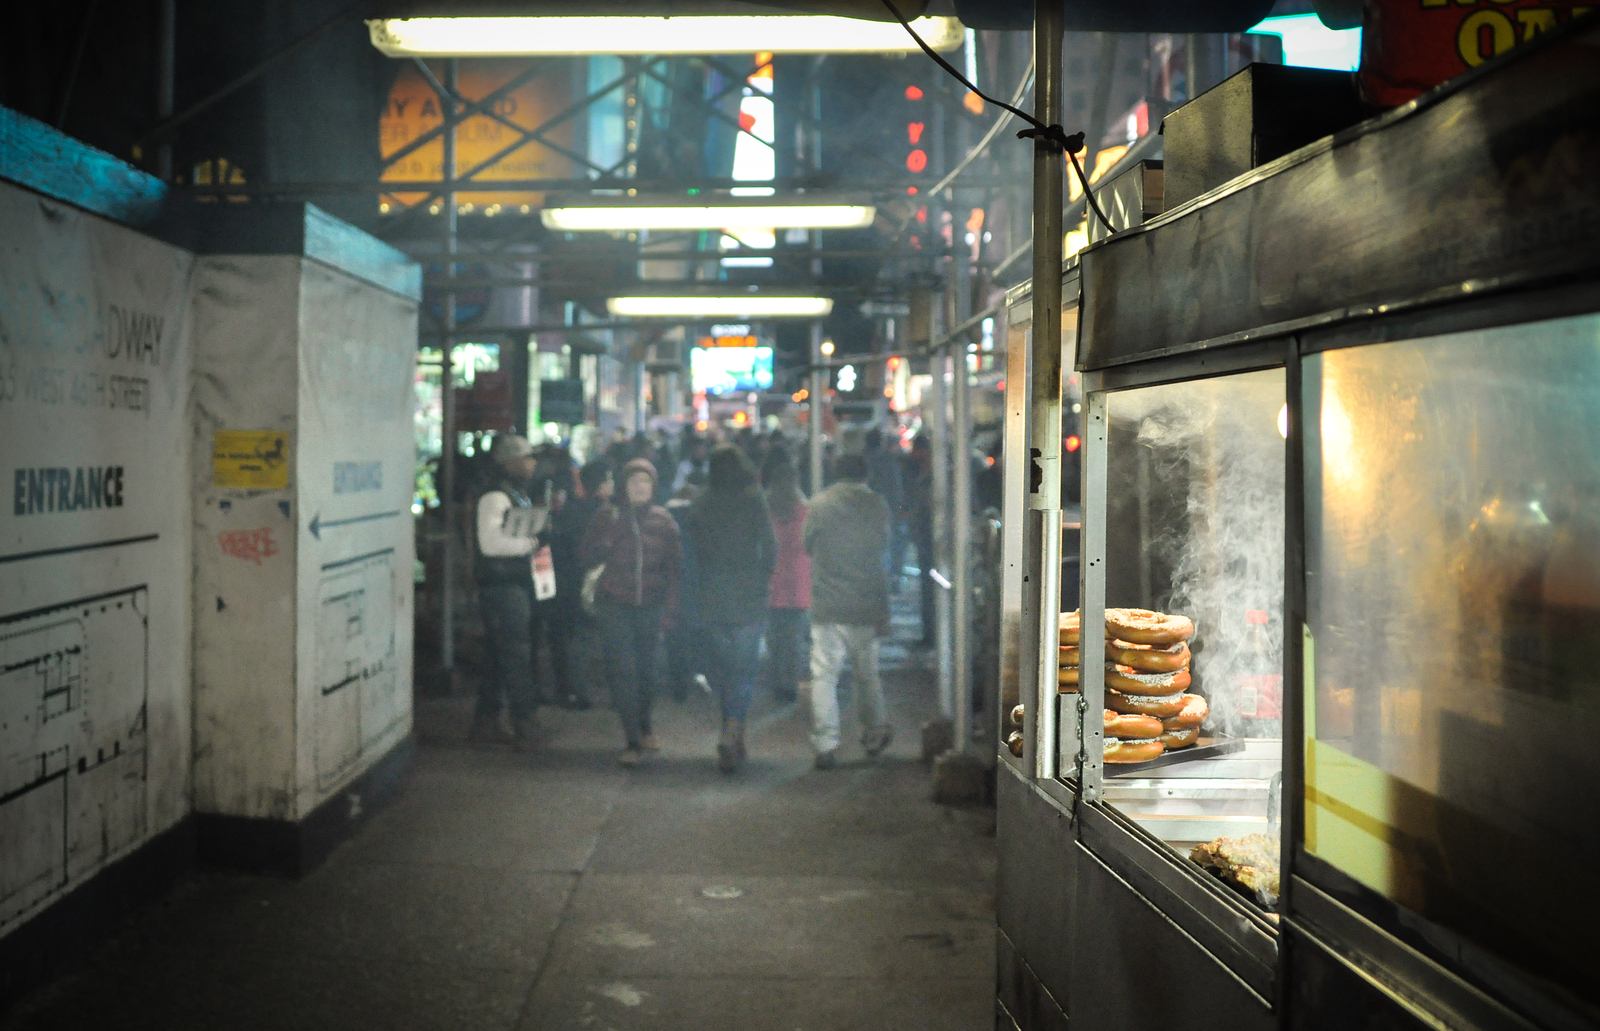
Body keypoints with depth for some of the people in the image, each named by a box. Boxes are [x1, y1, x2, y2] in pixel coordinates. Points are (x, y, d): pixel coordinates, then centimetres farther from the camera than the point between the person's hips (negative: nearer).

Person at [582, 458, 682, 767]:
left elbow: (674, 564, 8)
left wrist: (671, 603, 2)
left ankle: (644, 727, 32)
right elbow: (590, 558, 0)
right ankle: (633, 742, -7)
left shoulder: (663, 519, 5)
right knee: (623, 670, -9)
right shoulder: (608, 516, 2)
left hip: (650, 605, 2)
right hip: (615, 605, -2)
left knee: (646, 668, 9)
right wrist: (609, 533, -15)